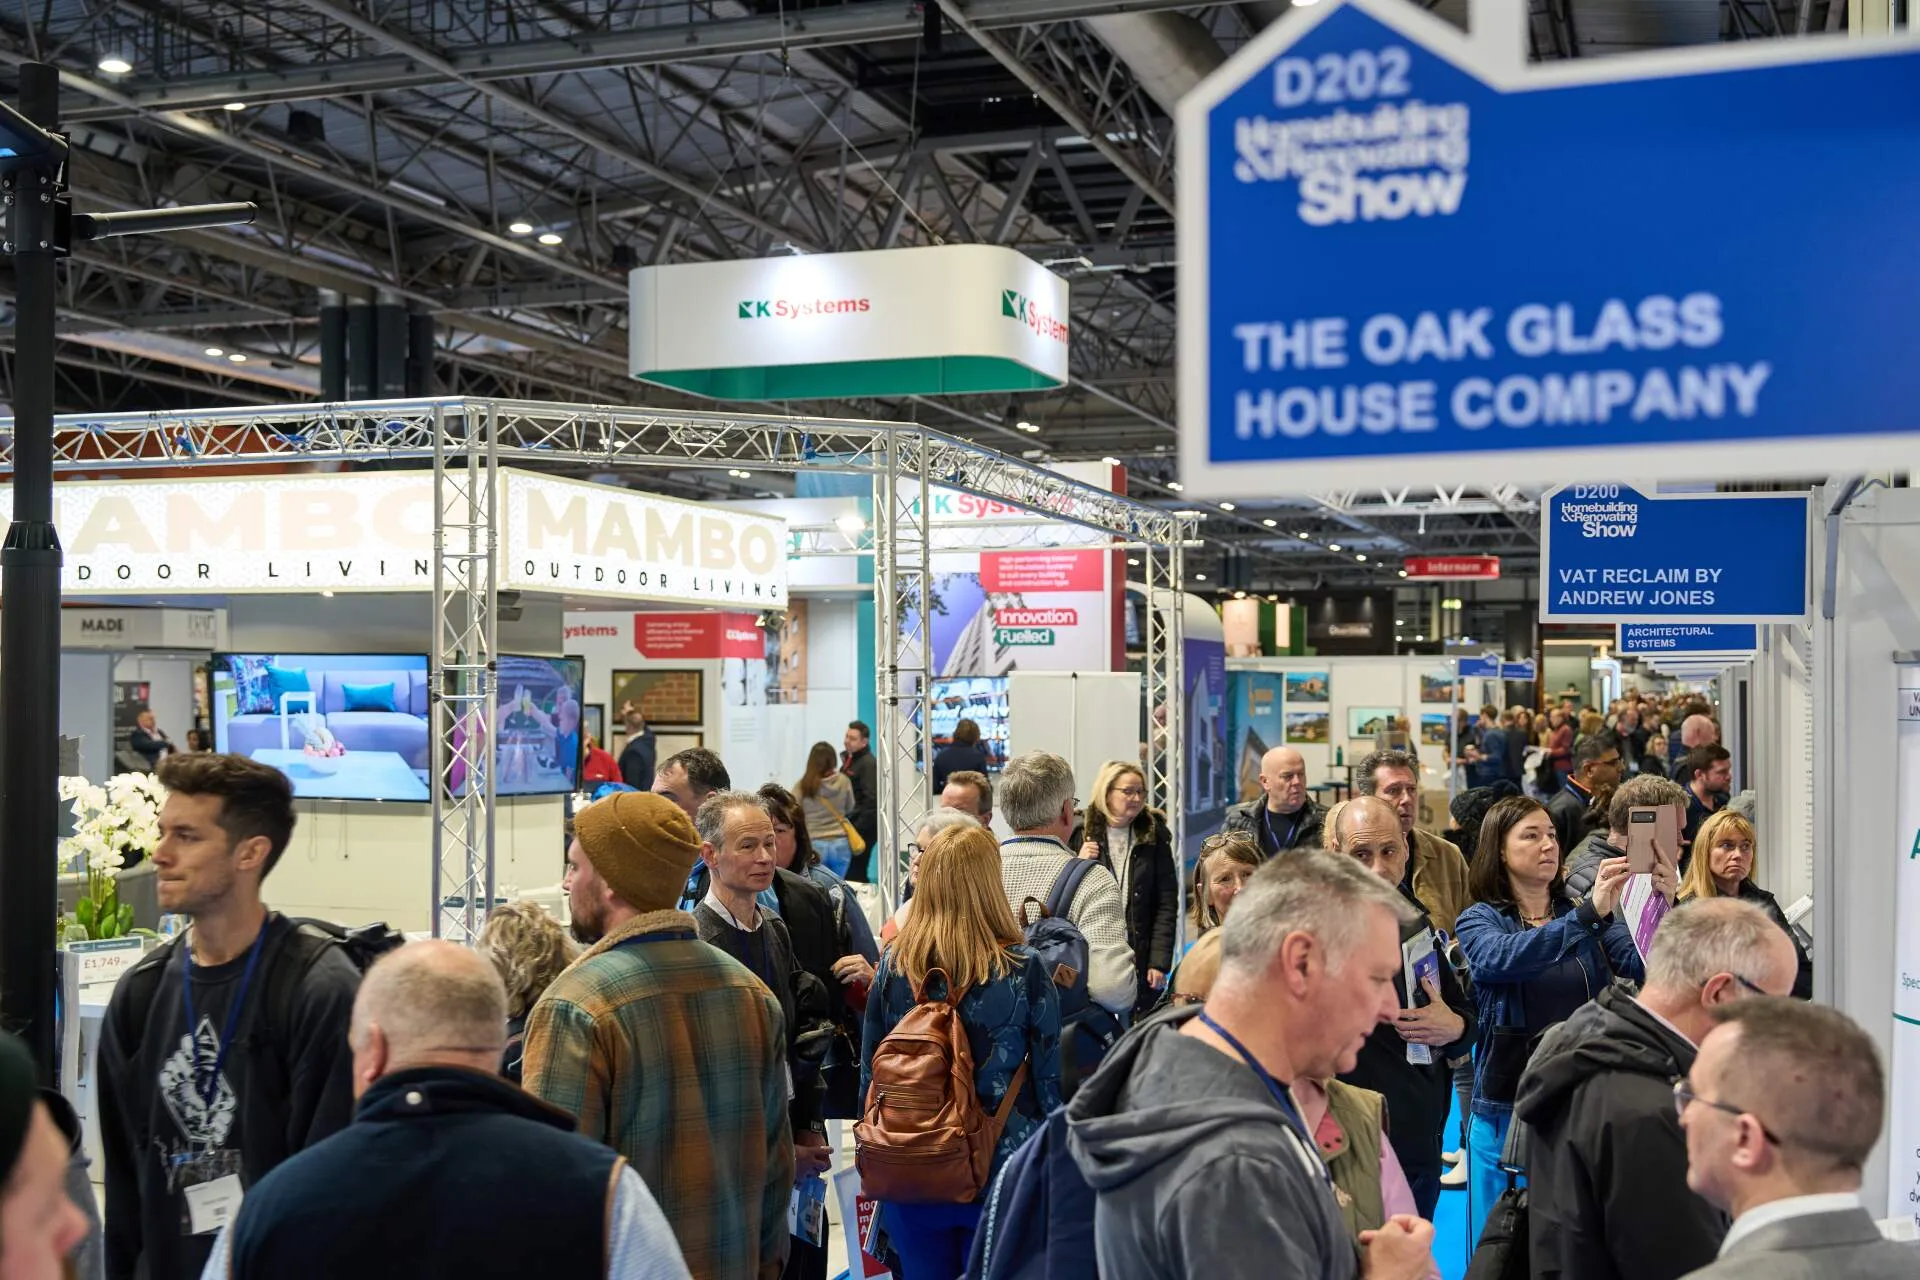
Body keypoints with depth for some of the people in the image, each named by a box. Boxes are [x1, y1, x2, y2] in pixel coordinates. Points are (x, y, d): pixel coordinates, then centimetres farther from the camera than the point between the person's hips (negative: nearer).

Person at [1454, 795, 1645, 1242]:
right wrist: (1588, 913, -35)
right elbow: (1502, 959, -25)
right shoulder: (1478, 921, -2)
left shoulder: (1592, 917, 8)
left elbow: (1640, 964, -9)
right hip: (1507, 1107, -2)